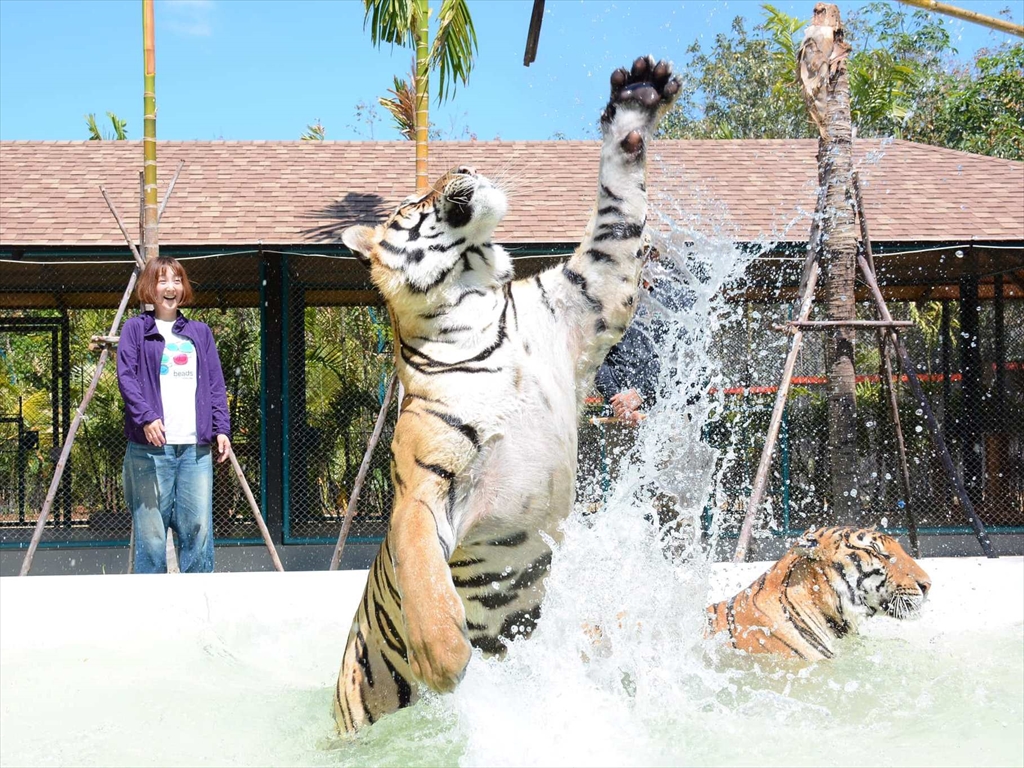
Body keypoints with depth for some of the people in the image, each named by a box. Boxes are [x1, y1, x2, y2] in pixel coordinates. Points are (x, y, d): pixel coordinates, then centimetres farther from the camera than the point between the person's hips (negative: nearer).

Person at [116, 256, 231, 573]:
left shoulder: (200, 332, 19)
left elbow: (216, 384, 16)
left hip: (196, 446, 3)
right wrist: (146, 417, -18)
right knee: (151, 529, -3)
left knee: (199, 527, -1)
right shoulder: (136, 328, 8)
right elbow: (126, 376, -4)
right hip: (150, 445, -3)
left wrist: (222, 429, 4)